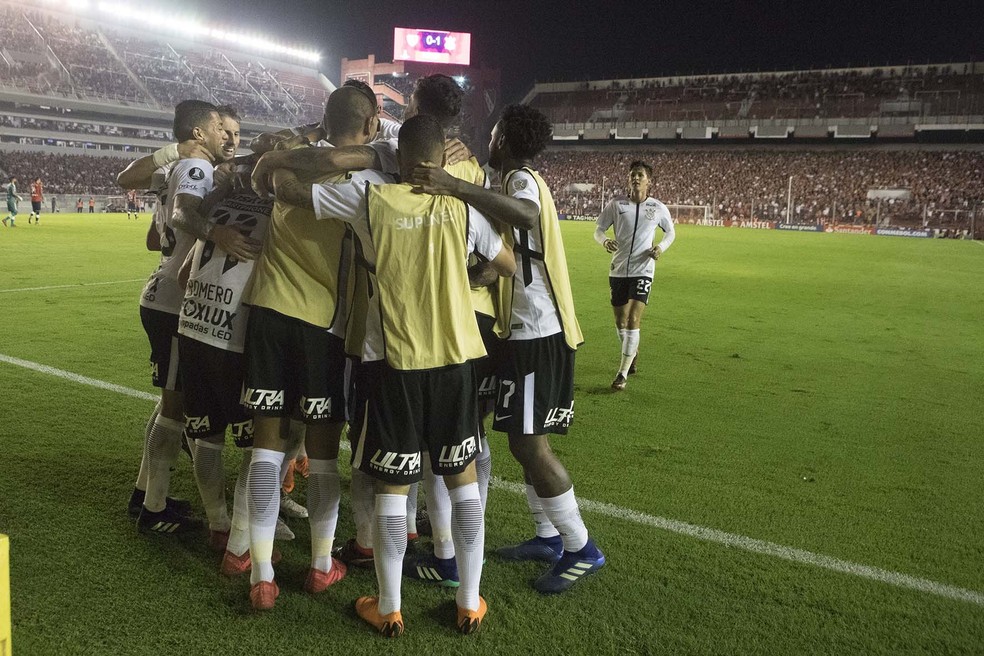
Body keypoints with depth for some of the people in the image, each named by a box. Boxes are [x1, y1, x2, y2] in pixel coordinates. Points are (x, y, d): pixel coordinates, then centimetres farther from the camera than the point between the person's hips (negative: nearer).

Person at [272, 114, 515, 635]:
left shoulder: (369, 195, -5)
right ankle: (469, 603, 22)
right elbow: (509, 266, 13)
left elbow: (284, 186, 1)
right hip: (454, 358, 2)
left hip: (392, 361, -2)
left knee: (391, 486, 8)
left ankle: (388, 609, 20)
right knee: (463, 480, 13)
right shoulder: (462, 207, 1)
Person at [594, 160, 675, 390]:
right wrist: (605, 240, -18)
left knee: (633, 321, -13)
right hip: (618, 270, 2)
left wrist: (662, 247, -5)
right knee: (620, 322, 10)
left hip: (642, 271, -2)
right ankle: (631, 352, 40)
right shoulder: (616, 205, 0)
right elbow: (599, 230, 5)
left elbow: (671, 232, 15)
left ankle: (622, 374, -7)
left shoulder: (658, 208, 1)